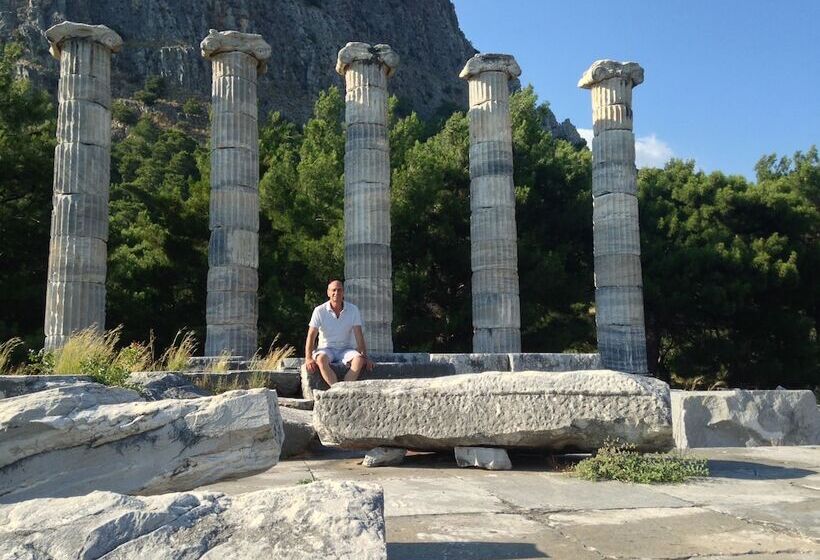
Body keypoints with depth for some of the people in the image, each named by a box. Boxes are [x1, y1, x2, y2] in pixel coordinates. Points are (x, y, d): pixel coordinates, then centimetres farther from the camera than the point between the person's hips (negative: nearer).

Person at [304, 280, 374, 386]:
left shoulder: (353, 310, 0)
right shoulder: (320, 311, -4)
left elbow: (359, 335, -4)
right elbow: (311, 336, -7)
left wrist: (365, 357, -15)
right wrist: (308, 358, -21)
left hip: (346, 349, 1)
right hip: (326, 349, -1)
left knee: (359, 360, -31)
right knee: (321, 360, -36)